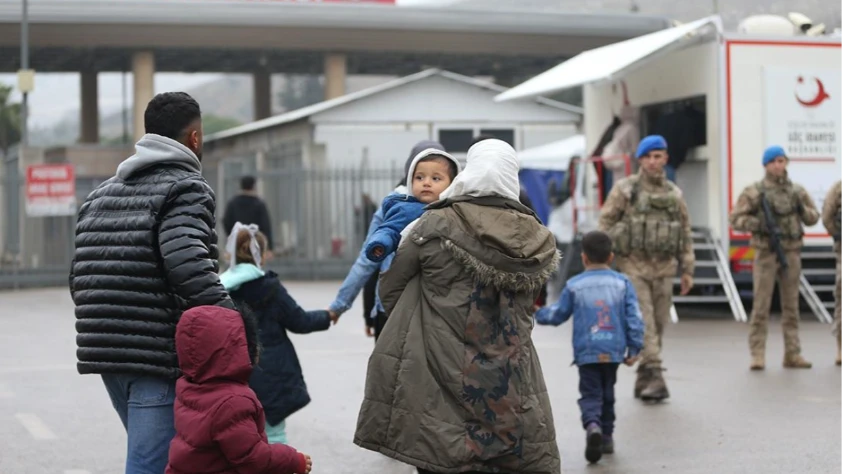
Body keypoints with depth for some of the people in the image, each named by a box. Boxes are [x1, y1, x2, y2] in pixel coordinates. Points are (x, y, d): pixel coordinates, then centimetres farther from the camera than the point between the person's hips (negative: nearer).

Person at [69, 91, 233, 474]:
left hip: (103, 352, 8)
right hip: (160, 356, -8)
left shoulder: (102, 194, 18)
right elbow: (189, 268, -22)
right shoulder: (186, 187, -6)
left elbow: (79, 278, 16)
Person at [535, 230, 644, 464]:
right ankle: (606, 436, 24)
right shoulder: (622, 283, 3)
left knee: (590, 394, -1)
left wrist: (538, 313, 28)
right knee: (607, 394, 19)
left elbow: (557, 315, 8)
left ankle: (592, 425, -29)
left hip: (586, 352, -2)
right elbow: (634, 318, 0)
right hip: (613, 351, 2)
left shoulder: (574, 285, 0)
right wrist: (634, 348, 5)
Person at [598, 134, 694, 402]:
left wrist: (687, 270, 10)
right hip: (633, 267, -4)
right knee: (643, 323, -13)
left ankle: (643, 382, 16)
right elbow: (605, 225, -1)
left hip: (663, 269, 4)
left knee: (658, 326, 6)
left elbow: (685, 233, 14)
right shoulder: (625, 189, -1)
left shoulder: (674, 194, 11)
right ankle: (655, 377, -18)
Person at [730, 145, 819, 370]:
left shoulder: (796, 191, 9)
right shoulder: (754, 191, -2)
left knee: (791, 305, 8)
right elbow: (736, 218, -4)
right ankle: (757, 355, -1)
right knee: (761, 304, -4)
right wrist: (758, 223, -19)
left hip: (791, 252, 4)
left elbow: (813, 217, 13)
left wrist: (802, 208, -7)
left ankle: (792, 354, 13)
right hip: (766, 252, -4)